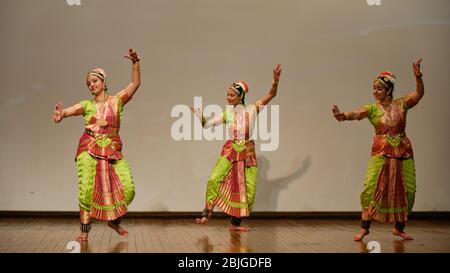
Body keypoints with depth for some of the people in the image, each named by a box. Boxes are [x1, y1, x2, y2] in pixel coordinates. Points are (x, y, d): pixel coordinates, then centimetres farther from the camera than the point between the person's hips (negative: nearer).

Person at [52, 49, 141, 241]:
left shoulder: (116, 100, 6)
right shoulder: (87, 105, 5)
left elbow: (135, 83, -2)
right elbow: (68, 110, -14)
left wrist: (135, 63, -16)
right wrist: (60, 114, -38)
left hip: (113, 152, 1)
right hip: (89, 151, -1)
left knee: (128, 189, -7)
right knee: (87, 190, -10)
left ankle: (114, 220, 18)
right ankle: (84, 232, -1)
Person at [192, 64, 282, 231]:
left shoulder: (251, 110, 0)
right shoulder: (227, 113, 5)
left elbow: (271, 95, -6)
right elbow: (206, 124, 8)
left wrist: (275, 79, -21)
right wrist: (199, 114, -10)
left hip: (248, 152, 0)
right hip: (230, 150, 1)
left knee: (248, 189, 0)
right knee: (214, 180, -19)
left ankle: (236, 223, 11)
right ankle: (207, 213, -13)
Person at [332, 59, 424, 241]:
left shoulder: (401, 104, 3)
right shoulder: (372, 108, -2)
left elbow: (419, 94, -7)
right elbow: (357, 114, -21)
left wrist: (418, 76, -24)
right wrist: (344, 115, -43)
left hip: (403, 153, 2)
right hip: (381, 154, -2)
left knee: (406, 191, 4)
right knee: (372, 188, -11)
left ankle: (399, 228, 22)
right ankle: (364, 227, 0)